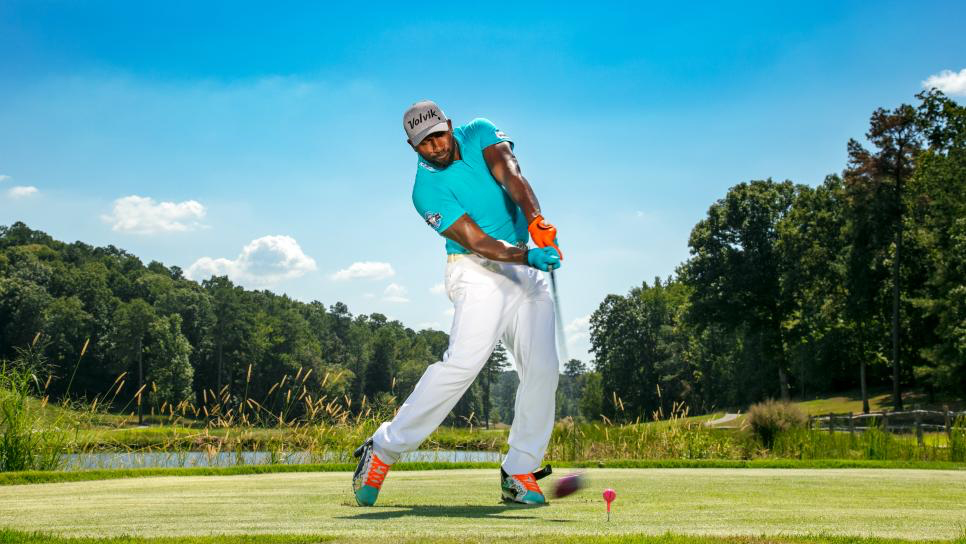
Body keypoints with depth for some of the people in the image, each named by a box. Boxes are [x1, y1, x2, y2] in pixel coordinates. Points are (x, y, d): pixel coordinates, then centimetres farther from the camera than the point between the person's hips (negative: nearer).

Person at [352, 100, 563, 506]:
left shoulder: (480, 133, 2)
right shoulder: (427, 190, -11)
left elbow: (511, 176, -16)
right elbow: (478, 242, -20)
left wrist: (536, 221, -34)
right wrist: (526, 255, -36)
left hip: (528, 273, 5)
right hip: (478, 273, -5)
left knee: (541, 369, -6)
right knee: (464, 361, -24)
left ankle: (519, 475, 2)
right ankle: (383, 450, -15)